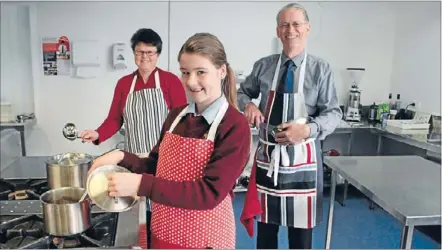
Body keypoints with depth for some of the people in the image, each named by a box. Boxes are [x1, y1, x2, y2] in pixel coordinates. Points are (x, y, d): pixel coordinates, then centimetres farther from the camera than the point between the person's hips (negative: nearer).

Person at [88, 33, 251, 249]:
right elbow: (157, 166, 9)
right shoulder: (176, 115, 0)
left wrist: (141, 184, -28)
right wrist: (122, 158, -9)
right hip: (164, 232, 5)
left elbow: (210, 193, -23)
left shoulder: (235, 126, -17)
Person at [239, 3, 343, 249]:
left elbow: (334, 113, -5)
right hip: (267, 155, 2)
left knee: (301, 229, 12)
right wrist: (248, 104, -7)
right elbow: (242, 92, 16)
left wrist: (307, 129, -24)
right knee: (265, 226, 15)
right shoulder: (263, 66, 2)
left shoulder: (320, 68, -5)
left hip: (301, 157, -2)